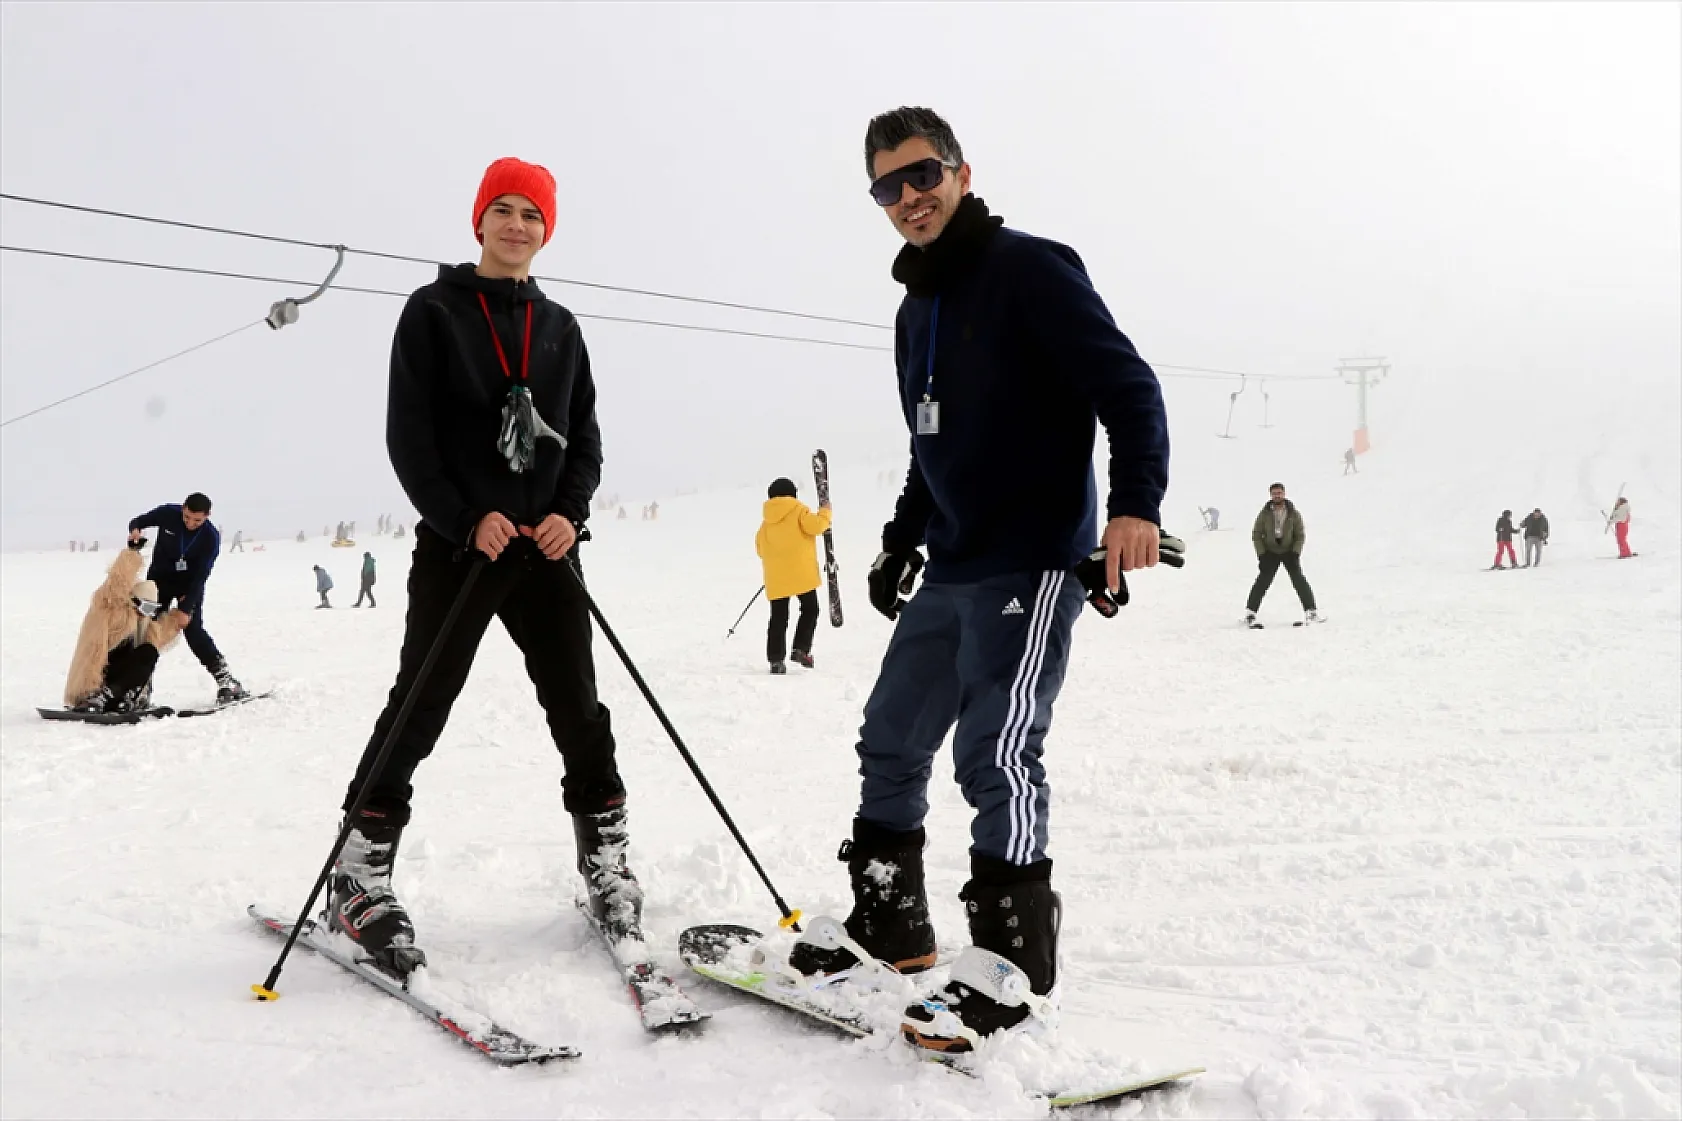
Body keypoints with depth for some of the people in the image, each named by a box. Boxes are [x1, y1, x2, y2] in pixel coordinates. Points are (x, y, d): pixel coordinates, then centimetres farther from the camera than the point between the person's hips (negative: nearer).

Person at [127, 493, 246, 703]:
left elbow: (201, 576, -22)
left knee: (193, 630, -18)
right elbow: (139, 521, 0)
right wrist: (135, 530, -25)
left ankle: (226, 680, -16)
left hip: (190, 583, -3)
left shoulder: (211, 536, -22)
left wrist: (186, 608, -27)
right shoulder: (168, 514, -19)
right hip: (160, 576, 3)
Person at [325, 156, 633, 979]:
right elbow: (409, 434, -5)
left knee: (577, 707, 5)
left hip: (545, 543, 4)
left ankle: (607, 868, 16)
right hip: (458, 542, -3)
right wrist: (465, 520, -14)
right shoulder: (434, 312, 1)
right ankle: (360, 882, 9)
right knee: (420, 706, -1)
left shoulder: (559, 327, 13)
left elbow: (584, 434, 12)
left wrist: (570, 511, -6)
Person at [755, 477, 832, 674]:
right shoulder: (798, 510, 0)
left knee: (779, 617, 6)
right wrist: (825, 514, 5)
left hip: (776, 576, 4)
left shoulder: (767, 521, 14)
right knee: (810, 610, 10)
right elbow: (814, 526, -14)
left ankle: (776, 659, -1)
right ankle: (801, 649, -4)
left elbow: (760, 548, 15)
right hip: (801, 573, -4)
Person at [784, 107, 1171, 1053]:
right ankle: (889, 927, 24)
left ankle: (1014, 960, -2)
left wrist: (1136, 503, -28)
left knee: (997, 751, -14)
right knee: (892, 742, 10)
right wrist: (902, 543, 24)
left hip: (1034, 565, -9)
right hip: (949, 572, 9)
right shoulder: (917, 310, 18)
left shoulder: (1030, 269, -8)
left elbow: (1129, 388, -14)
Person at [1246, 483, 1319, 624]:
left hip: (1289, 551, 0)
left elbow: (1301, 535, -2)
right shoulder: (1264, 514, -8)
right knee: (1263, 581, -8)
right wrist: (1261, 554, -10)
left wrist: (1295, 553, -14)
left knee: (1299, 580, -10)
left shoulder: (1294, 513, -8)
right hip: (1270, 552, 0)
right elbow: (1256, 535, -2)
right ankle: (1250, 612, -1)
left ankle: (1311, 611, -3)